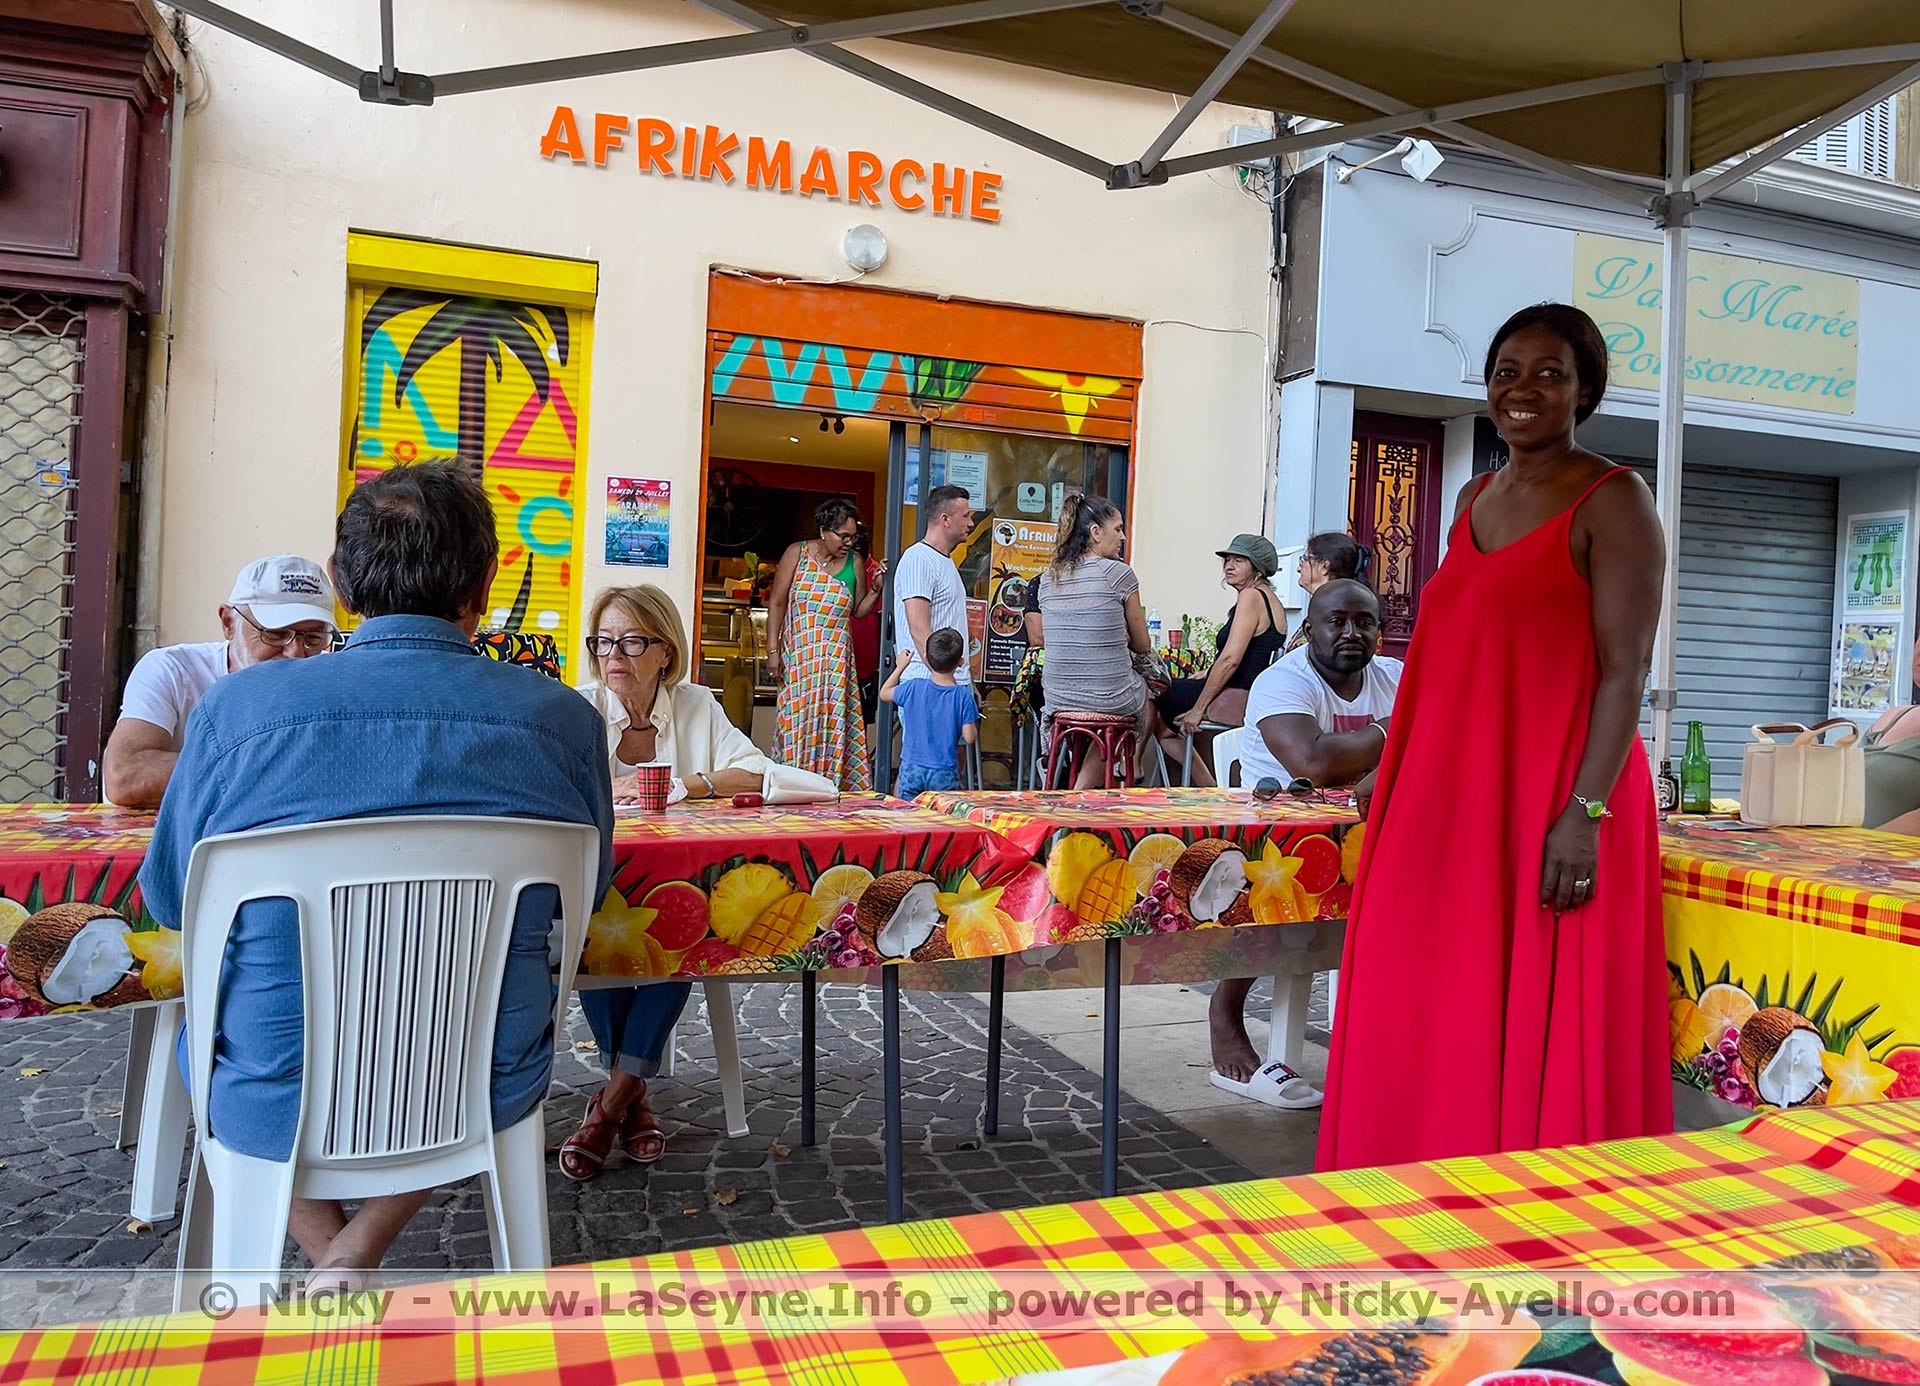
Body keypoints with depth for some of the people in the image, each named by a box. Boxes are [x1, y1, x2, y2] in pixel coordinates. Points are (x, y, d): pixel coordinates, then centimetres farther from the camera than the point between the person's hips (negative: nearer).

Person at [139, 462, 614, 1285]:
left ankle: (328, 1251, 19)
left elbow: (170, 899, 5)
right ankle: (364, 1249, 17)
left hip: (274, 1111, 0)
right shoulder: (562, 718, -11)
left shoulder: (236, 706, -11)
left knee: (197, 1025, 33)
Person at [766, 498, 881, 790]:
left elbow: (858, 611, 12)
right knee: (798, 719, -4)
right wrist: (773, 651, -7)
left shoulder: (855, 562, 6)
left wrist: (876, 590, -7)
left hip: (837, 657, 2)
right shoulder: (797, 553, -1)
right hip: (798, 654, -2)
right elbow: (776, 603, -1)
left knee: (834, 723, -1)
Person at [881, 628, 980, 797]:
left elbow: (884, 693, 13)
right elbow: (970, 738, -8)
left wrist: (900, 667, 22)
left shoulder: (914, 688, -7)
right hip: (944, 773, -2)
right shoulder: (964, 696, -11)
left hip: (911, 768, 2)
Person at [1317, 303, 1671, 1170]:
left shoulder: (1612, 503, -5)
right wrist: (1394, 770, 19)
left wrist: (1586, 814, -20)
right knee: (1426, 1026, 10)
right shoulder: (1475, 499, 16)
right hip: (1448, 801, 7)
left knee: (1537, 1034, -1)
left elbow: (1627, 670, -12)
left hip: (1551, 804, -7)